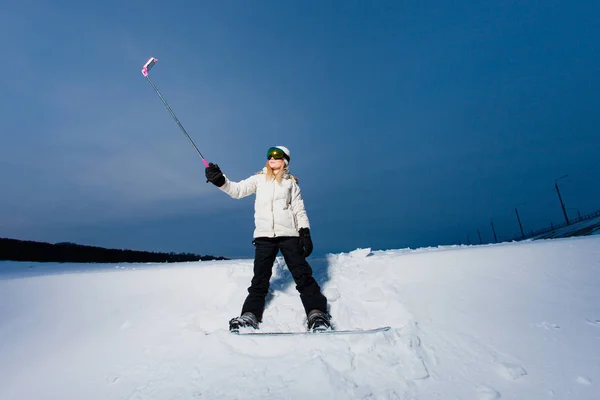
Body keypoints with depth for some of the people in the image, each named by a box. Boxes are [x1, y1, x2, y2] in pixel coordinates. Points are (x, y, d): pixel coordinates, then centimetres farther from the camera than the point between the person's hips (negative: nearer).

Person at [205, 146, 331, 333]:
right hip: (264, 235, 1)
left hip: (289, 234, -1)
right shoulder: (259, 179, 15)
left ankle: (316, 314, -6)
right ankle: (249, 316, 4)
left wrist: (305, 233, -3)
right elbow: (237, 190, 5)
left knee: (302, 274, -6)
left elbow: (299, 210, 8)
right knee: (260, 278, 1)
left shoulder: (291, 182, 12)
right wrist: (220, 180, -13)